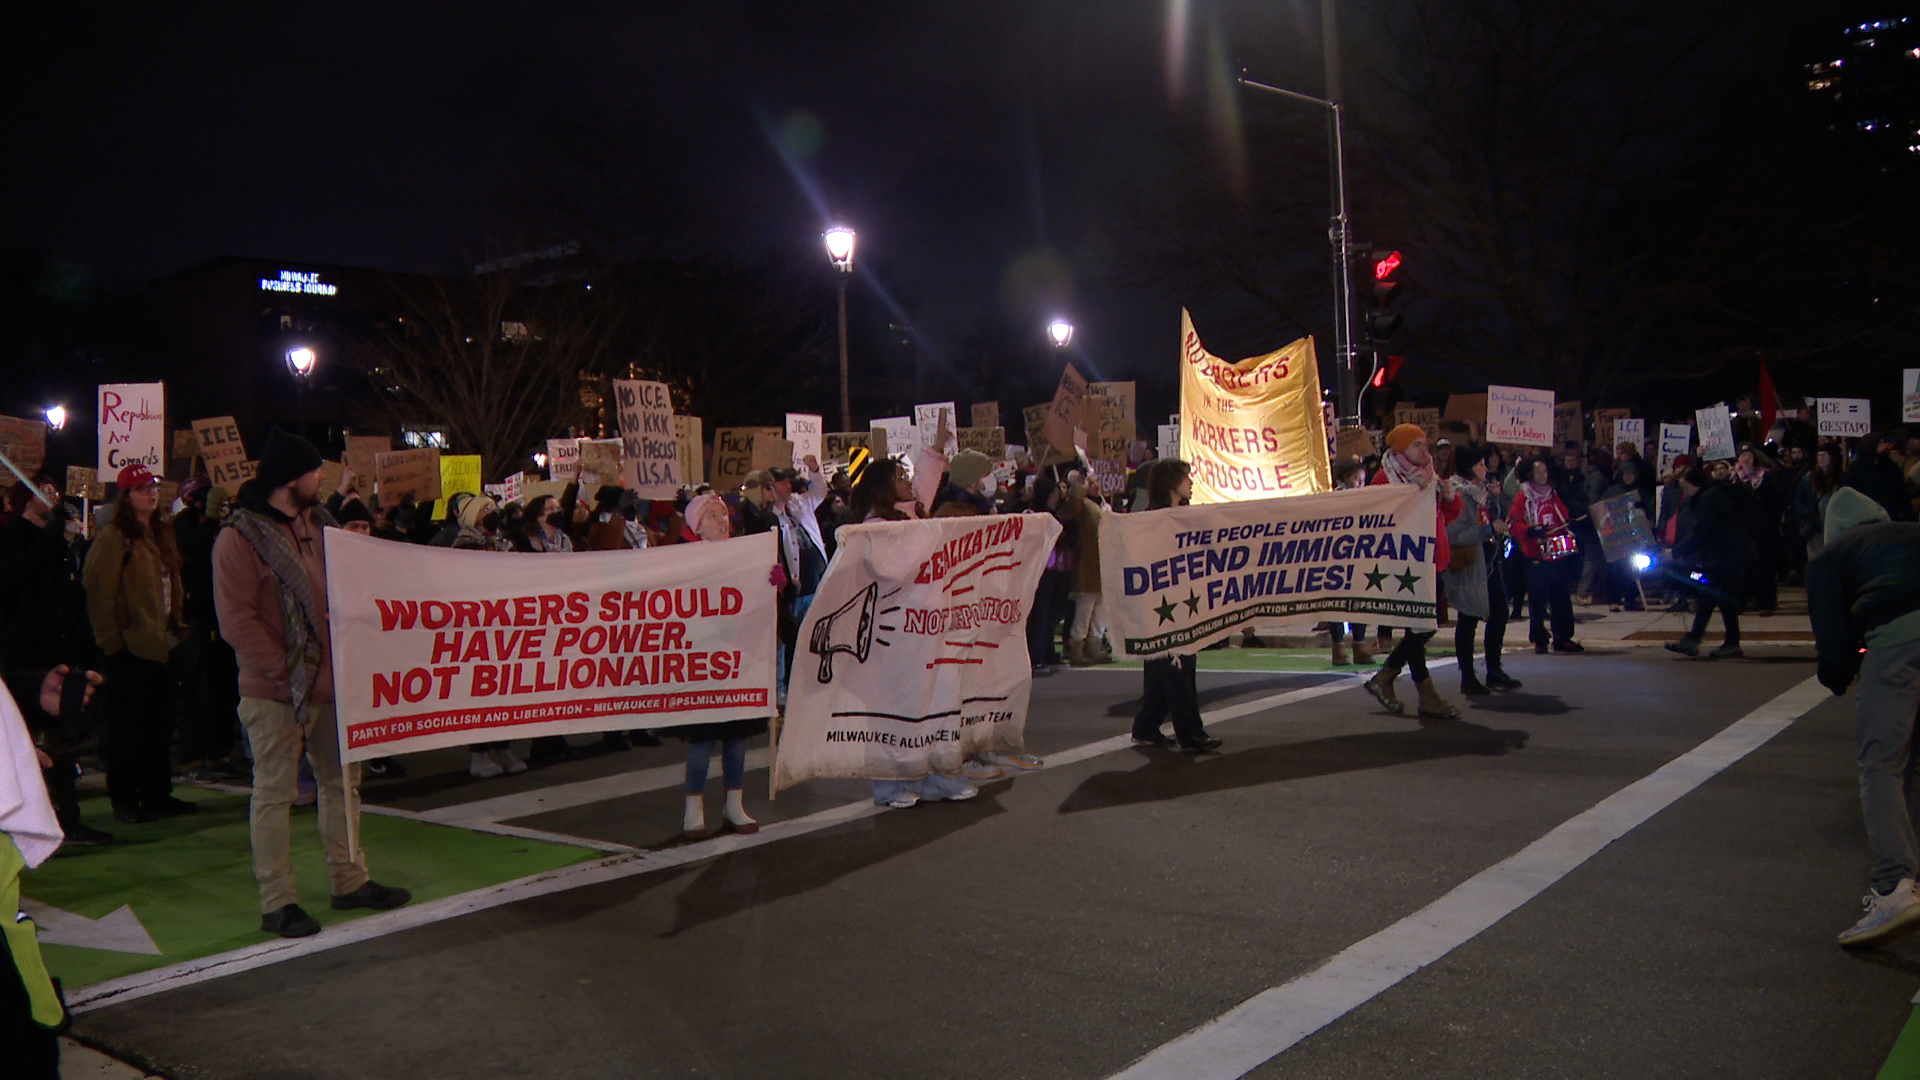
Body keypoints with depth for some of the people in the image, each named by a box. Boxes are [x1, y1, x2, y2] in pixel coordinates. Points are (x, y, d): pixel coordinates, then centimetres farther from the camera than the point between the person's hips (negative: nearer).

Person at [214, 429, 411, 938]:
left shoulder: (320, 524, 11)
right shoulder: (241, 537, -11)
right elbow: (236, 621, -16)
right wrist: (283, 672, -18)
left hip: (331, 683, 8)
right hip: (275, 692, -8)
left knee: (342, 781, 14)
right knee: (274, 794, 0)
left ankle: (349, 881, 26)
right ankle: (277, 902, 8)